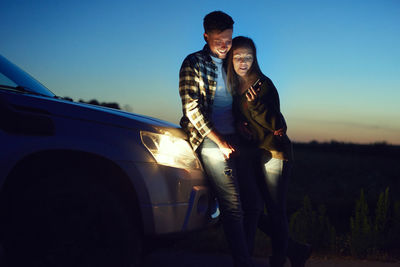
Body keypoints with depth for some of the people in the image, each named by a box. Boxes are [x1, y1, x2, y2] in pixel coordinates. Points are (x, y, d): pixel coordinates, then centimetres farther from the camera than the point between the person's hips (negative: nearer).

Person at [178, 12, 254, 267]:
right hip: (209, 140, -6)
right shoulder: (193, 64, -1)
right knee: (232, 205, -12)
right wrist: (220, 141, -13)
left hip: (232, 138, 7)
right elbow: (191, 108, -10)